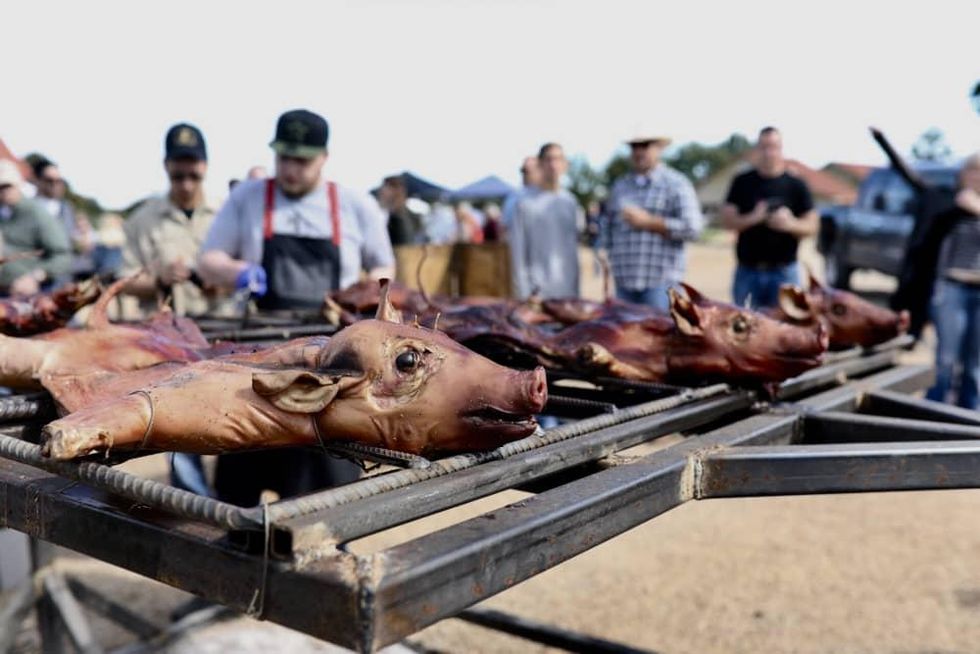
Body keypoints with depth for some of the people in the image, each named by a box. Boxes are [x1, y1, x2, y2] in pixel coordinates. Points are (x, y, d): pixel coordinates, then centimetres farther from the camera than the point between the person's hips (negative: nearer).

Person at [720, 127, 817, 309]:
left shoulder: (796, 185, 4)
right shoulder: (743, 183, 6)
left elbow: (812, 225, 3)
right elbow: (727, 220, 2)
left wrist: (791, 224, -18)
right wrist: (752, 218, -17)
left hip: (784, 271, -1)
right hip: (748, 271, 1)